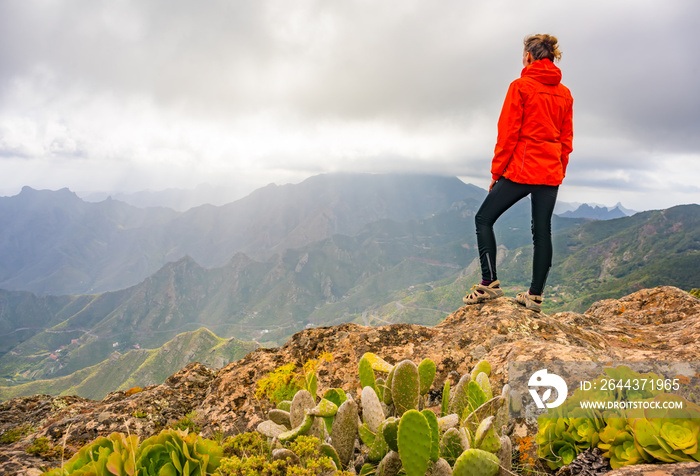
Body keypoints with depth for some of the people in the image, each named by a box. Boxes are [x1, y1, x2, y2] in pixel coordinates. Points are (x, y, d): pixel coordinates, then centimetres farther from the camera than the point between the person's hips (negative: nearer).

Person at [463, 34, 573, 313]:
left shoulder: (520, 86, -6)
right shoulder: (564, 93, 13)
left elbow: (508, 133, -9)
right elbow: (566, 139, 14)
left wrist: (497, 170, -3)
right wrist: (559, 171, 20)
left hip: (521, 169, -6)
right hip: (550, 174, 6)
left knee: (484, 218, 5)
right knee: (542, 231, 8)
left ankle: (489, 282, -1)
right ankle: (535, 295, 11)